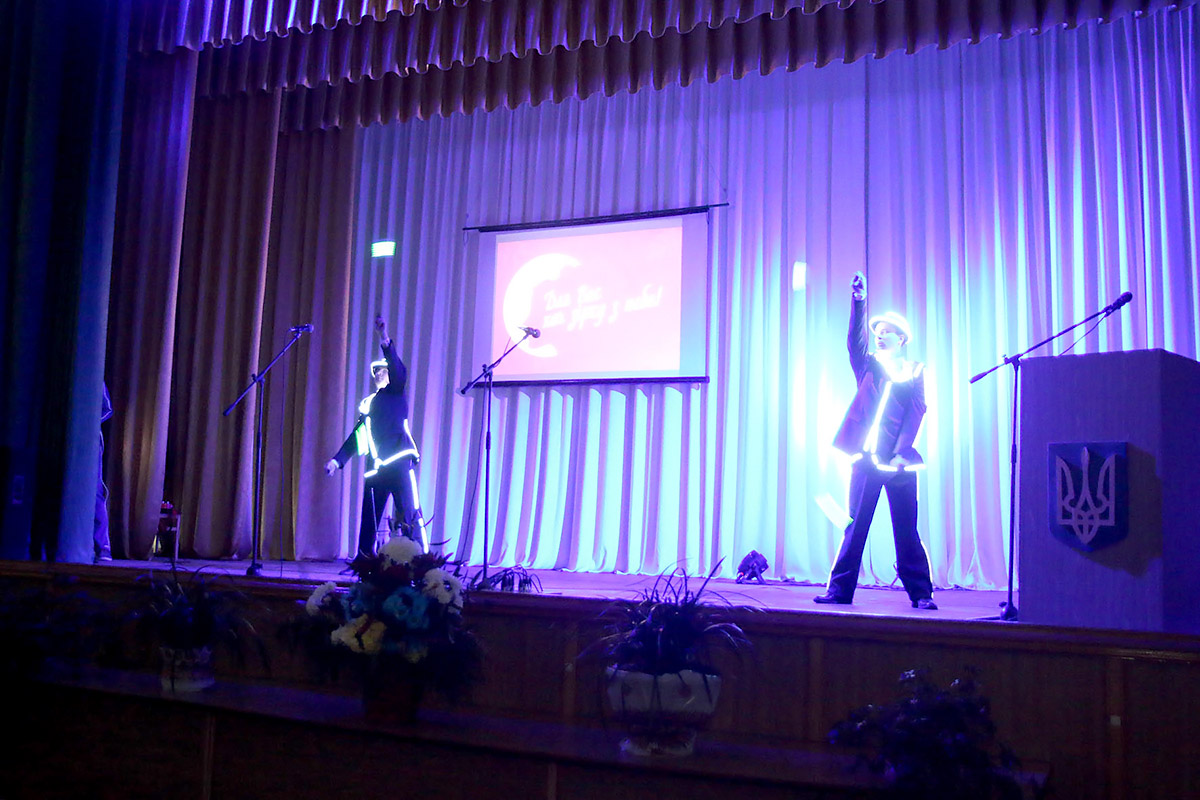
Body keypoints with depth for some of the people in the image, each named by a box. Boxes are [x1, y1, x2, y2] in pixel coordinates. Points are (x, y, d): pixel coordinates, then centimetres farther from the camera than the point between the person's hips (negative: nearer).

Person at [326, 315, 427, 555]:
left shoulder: (396, 392, 7)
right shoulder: (368, 402, 22)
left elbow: (398, 370, -13)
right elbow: (357, 436, 24)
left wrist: (385, 340, -26)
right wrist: (338, 459, 15)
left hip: (400, 461, -6)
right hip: (377, 467, 6)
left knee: (409, 513, -10)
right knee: (369, 515, 6)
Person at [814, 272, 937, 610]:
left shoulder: (915, 370, 10)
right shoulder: (868, 365, 15)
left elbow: (917, 411, 1)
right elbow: (855, 339, -3)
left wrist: (900, 453, -11)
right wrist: (859, 300, -17)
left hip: (900, 460, -1)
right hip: (867, 455, 1)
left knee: (906, 529, 1)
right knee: (856, 524, 1)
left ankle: (921, 593, 9)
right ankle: (840, 588, 4)